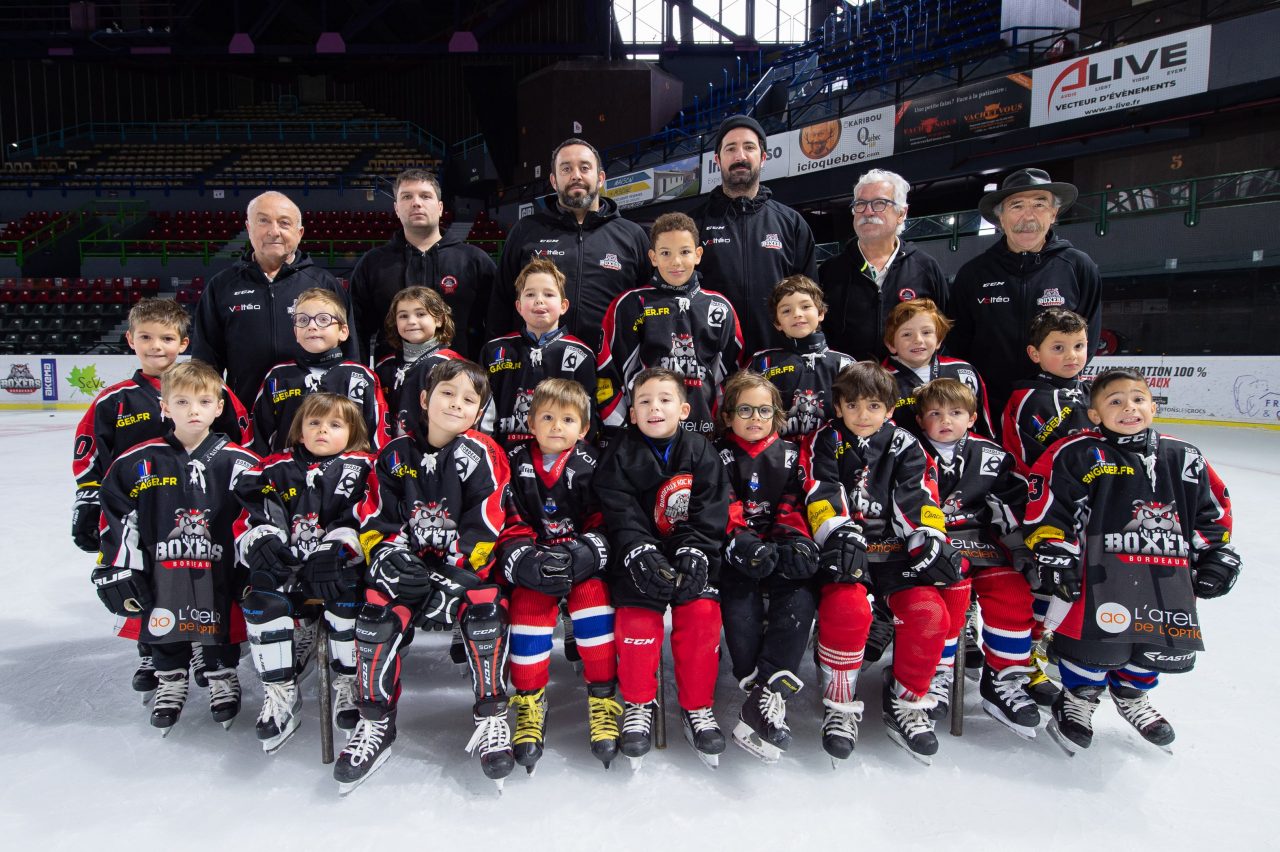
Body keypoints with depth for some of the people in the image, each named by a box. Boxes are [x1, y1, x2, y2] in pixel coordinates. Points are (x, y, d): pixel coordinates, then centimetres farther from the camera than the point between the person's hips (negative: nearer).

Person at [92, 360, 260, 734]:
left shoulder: (239, 462, -5)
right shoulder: (138, 462, -1)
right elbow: (116, 514, 6)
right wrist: (116, 568, 2)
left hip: (220, 572, -1)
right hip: (161, 569, 2)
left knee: (222, 624, 9)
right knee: (164, 632, 12)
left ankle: (223, 676, 35)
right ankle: (170, 680, 38)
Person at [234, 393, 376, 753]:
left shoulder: (361, 468, 2)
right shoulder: (278, 469, 12)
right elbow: (247, 517, 10)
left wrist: (334, 555, -26)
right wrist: (260, 542, -14)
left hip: (338, 570, -3)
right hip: (287, 572, 3)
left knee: (349, 593, -31)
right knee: (260, 597, -23)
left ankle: (349, 682, -12)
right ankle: (280, 693, -10)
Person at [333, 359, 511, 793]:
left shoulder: (481, 455, -9)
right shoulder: (395, 456, 2)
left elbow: (483, 529, -13)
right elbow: (374, 518, 7)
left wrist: (454, 580, -20)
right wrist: (384, 554, -13)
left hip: (466, 567, -3)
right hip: (410, 565, 3)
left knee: (485, 609, -28)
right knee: (378, 612, -19)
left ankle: (491, 718, -9)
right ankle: (375, 723, 1)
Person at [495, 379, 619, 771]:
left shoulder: (590, 465, -3)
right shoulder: (515, 464, 1)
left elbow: (604, 523, -5)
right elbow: (507, 522, -2)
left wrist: (581, 556, -24)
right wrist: (525, 560, -22)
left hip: (583, 562, -1)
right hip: (533, 562, 1)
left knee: (592, 593, -29)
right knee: (527, 604, -27)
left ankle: (603, 699, -15)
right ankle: (529, 703, -7)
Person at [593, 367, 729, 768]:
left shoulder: (701, 452, 2)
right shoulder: (620, 456, 1)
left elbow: (709, 513, -5)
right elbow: (621, 514, -9)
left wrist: (692, 554, -20)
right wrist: (641, 554, -24)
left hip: (692, 553, 1)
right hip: (640, 554, 0)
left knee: (701, 614, -19)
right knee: (636, 615, -20)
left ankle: (696, 707, 1)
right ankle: (638, 705, 3)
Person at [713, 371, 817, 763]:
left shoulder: (790, 455, 16)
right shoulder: (719, 456, 9)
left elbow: (793, 507, 9)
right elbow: (722, 511, -3)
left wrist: (796, 541, -12)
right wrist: (745, 545, -20)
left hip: (780, 551, 2)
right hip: (736, 554, -1)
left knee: (798, 602, -27)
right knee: (741, 608, -30)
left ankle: (763, 703, -31)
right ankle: (766, 699, -25)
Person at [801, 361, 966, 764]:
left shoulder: (904, 446, 10)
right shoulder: (825, 442, 5)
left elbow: (919, 500, 1)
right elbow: (822, 496, -7)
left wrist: (933, 542, -15)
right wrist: (839, 536, -23)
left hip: (895, 550, 3)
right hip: (845, 551, -2)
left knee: (929, 611, -22)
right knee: (848, 610, -31)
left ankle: (906, 701, 4)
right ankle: (841, 705, -6)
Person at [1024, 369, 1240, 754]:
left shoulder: (1185, 459, 12)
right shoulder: (1078, 455, -4)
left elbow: (1213, 511, 21)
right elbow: (1047, 506, -7)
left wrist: (1215, 554, 12)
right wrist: (1053, 553, -12)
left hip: (1169, 574, 5)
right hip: (1102, 569, -5)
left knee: (1166, 643, 11)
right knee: (1099, 637, -12)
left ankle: (1131, 694, 42)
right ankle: (1078, 697, 18)